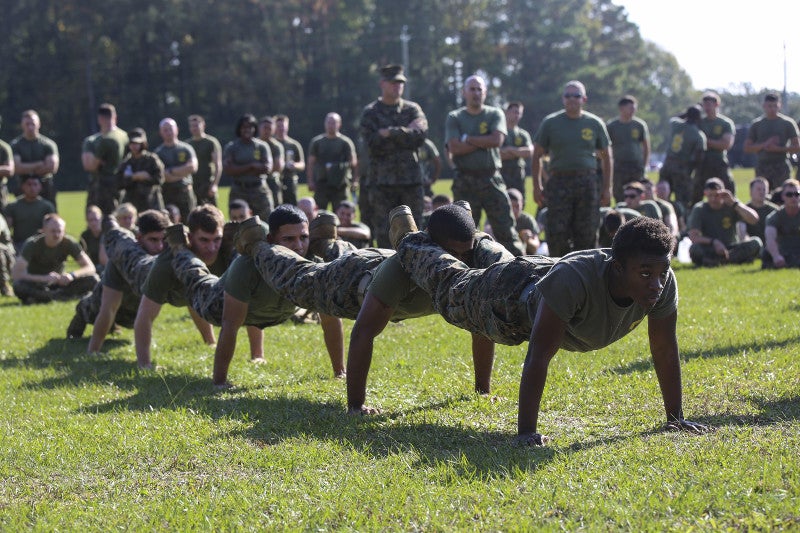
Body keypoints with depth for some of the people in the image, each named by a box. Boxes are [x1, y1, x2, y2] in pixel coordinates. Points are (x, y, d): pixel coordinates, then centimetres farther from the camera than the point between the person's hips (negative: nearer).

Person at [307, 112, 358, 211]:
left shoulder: (346, 142, 5)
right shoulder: (317, 142, 8)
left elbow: (354, 164, 5)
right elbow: (311, 163, 8)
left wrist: (354, 180, -8)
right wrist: (310, 181, -2)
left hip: (340, 186, -1)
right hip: (321, 184, 1)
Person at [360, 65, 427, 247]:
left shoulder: (412, 109, 12)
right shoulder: (370, 113, 5)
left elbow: (420, 135, -7)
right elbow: (373, 144, -9)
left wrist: (391, 133, -11)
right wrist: (405, 134, -8)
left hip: (411, 179, 2)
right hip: (382, 181, -2)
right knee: (384, 234, -3)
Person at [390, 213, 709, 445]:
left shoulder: (663, 283, -37)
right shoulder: (573, 279, -52)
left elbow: (665, 350, -23)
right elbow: (538, 357, -49)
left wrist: (675, 417, -20)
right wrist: (526, 431, -50)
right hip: (519, 297, -5)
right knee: (452, 292, 27)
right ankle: (411, 247, 56)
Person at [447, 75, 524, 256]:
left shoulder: (495, 115, 9)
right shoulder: (454, 118, 8)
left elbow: (497, 140, -9)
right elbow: (454, 148, -8)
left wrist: (468, 139, -5)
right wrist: (485, 142, -7)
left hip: (491, 178, 0)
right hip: (465, 180, 0)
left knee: (505, 226, -2)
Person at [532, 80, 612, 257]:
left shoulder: (594, 123, 9)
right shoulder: (551, 123, 7)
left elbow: (606, 157, 15)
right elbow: (537, 156, 10)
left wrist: (607, 188, 8)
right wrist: (537, 186, 3)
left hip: (588, 183, 1)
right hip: (558, 182, -1)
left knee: (586, 234, 1)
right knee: (557, 233, -6)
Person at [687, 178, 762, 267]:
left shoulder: (731, 207, 1)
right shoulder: (699, 209, -2)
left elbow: (754, 219, -13)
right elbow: (693, 237, -13)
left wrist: (734, 203, -19)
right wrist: (713, 242, -29)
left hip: (731, 249, 2)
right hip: (709, 250, -2)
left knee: (756, 243, -26)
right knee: (695, 249, -34)